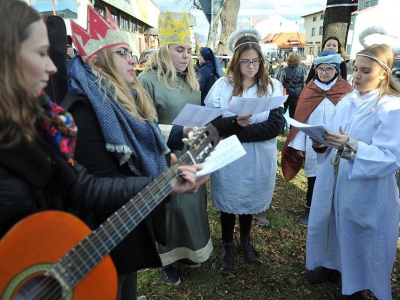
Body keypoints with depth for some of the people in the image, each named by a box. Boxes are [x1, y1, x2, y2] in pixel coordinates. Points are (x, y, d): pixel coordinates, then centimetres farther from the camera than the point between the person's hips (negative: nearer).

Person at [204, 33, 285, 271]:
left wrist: (238, 132, -21)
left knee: (250, 200, 19)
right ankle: (227, 244, 40)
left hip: (259, 160, 1)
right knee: (228, 201, 15)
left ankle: (245, 240, 46)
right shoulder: (222, 85, -4)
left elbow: (275, 125, -13)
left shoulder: (273, 86, -3)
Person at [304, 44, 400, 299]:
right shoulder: (347, 101, 6)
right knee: (326, 224, 19)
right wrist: (322, 143, -13)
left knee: (358, 237, 10)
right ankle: (330, 265, 46)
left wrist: (352, 146, -34)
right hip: (333, 180, 6)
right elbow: (334, 142, 9)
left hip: (366, 192, -6)